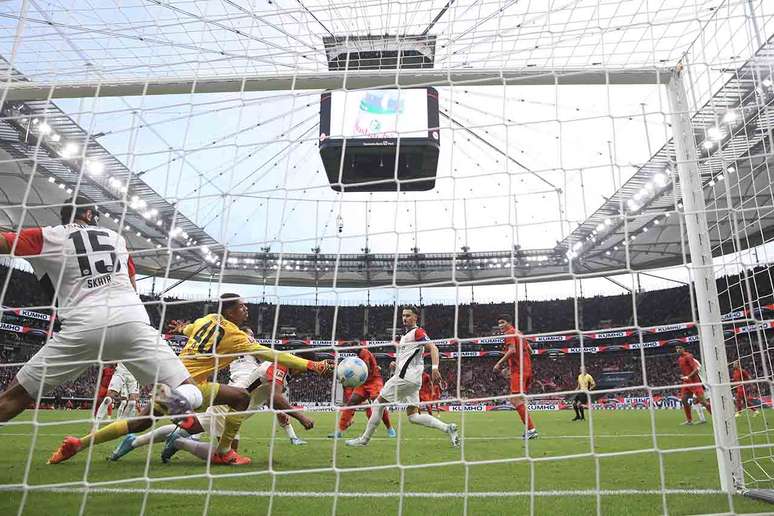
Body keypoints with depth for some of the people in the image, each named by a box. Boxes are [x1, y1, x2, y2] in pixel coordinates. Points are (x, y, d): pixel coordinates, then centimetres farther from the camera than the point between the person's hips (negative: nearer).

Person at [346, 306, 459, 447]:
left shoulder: (417, 332, -5)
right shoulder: (406, 335, 23)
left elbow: (433, 348, -17)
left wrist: (435, 368, -30)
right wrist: (397, 364, 15)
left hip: (406, 377, -10)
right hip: (413, 380, 10)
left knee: (379, 402, 0)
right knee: (413, 416, 6)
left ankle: (364, 439, 8)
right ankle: (447, 428, 0)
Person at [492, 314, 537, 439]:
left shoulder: (509, 333, -7)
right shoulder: (519, 333, 21)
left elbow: (512, 350, -20)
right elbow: (529, 350, 22)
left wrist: (499, 363, -16)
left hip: (518, 370, -10)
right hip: (527, 369, 10)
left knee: (515, 400, -11)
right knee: (519, 400, 14)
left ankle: (531, 429, -14)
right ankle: (530, 429, 15)